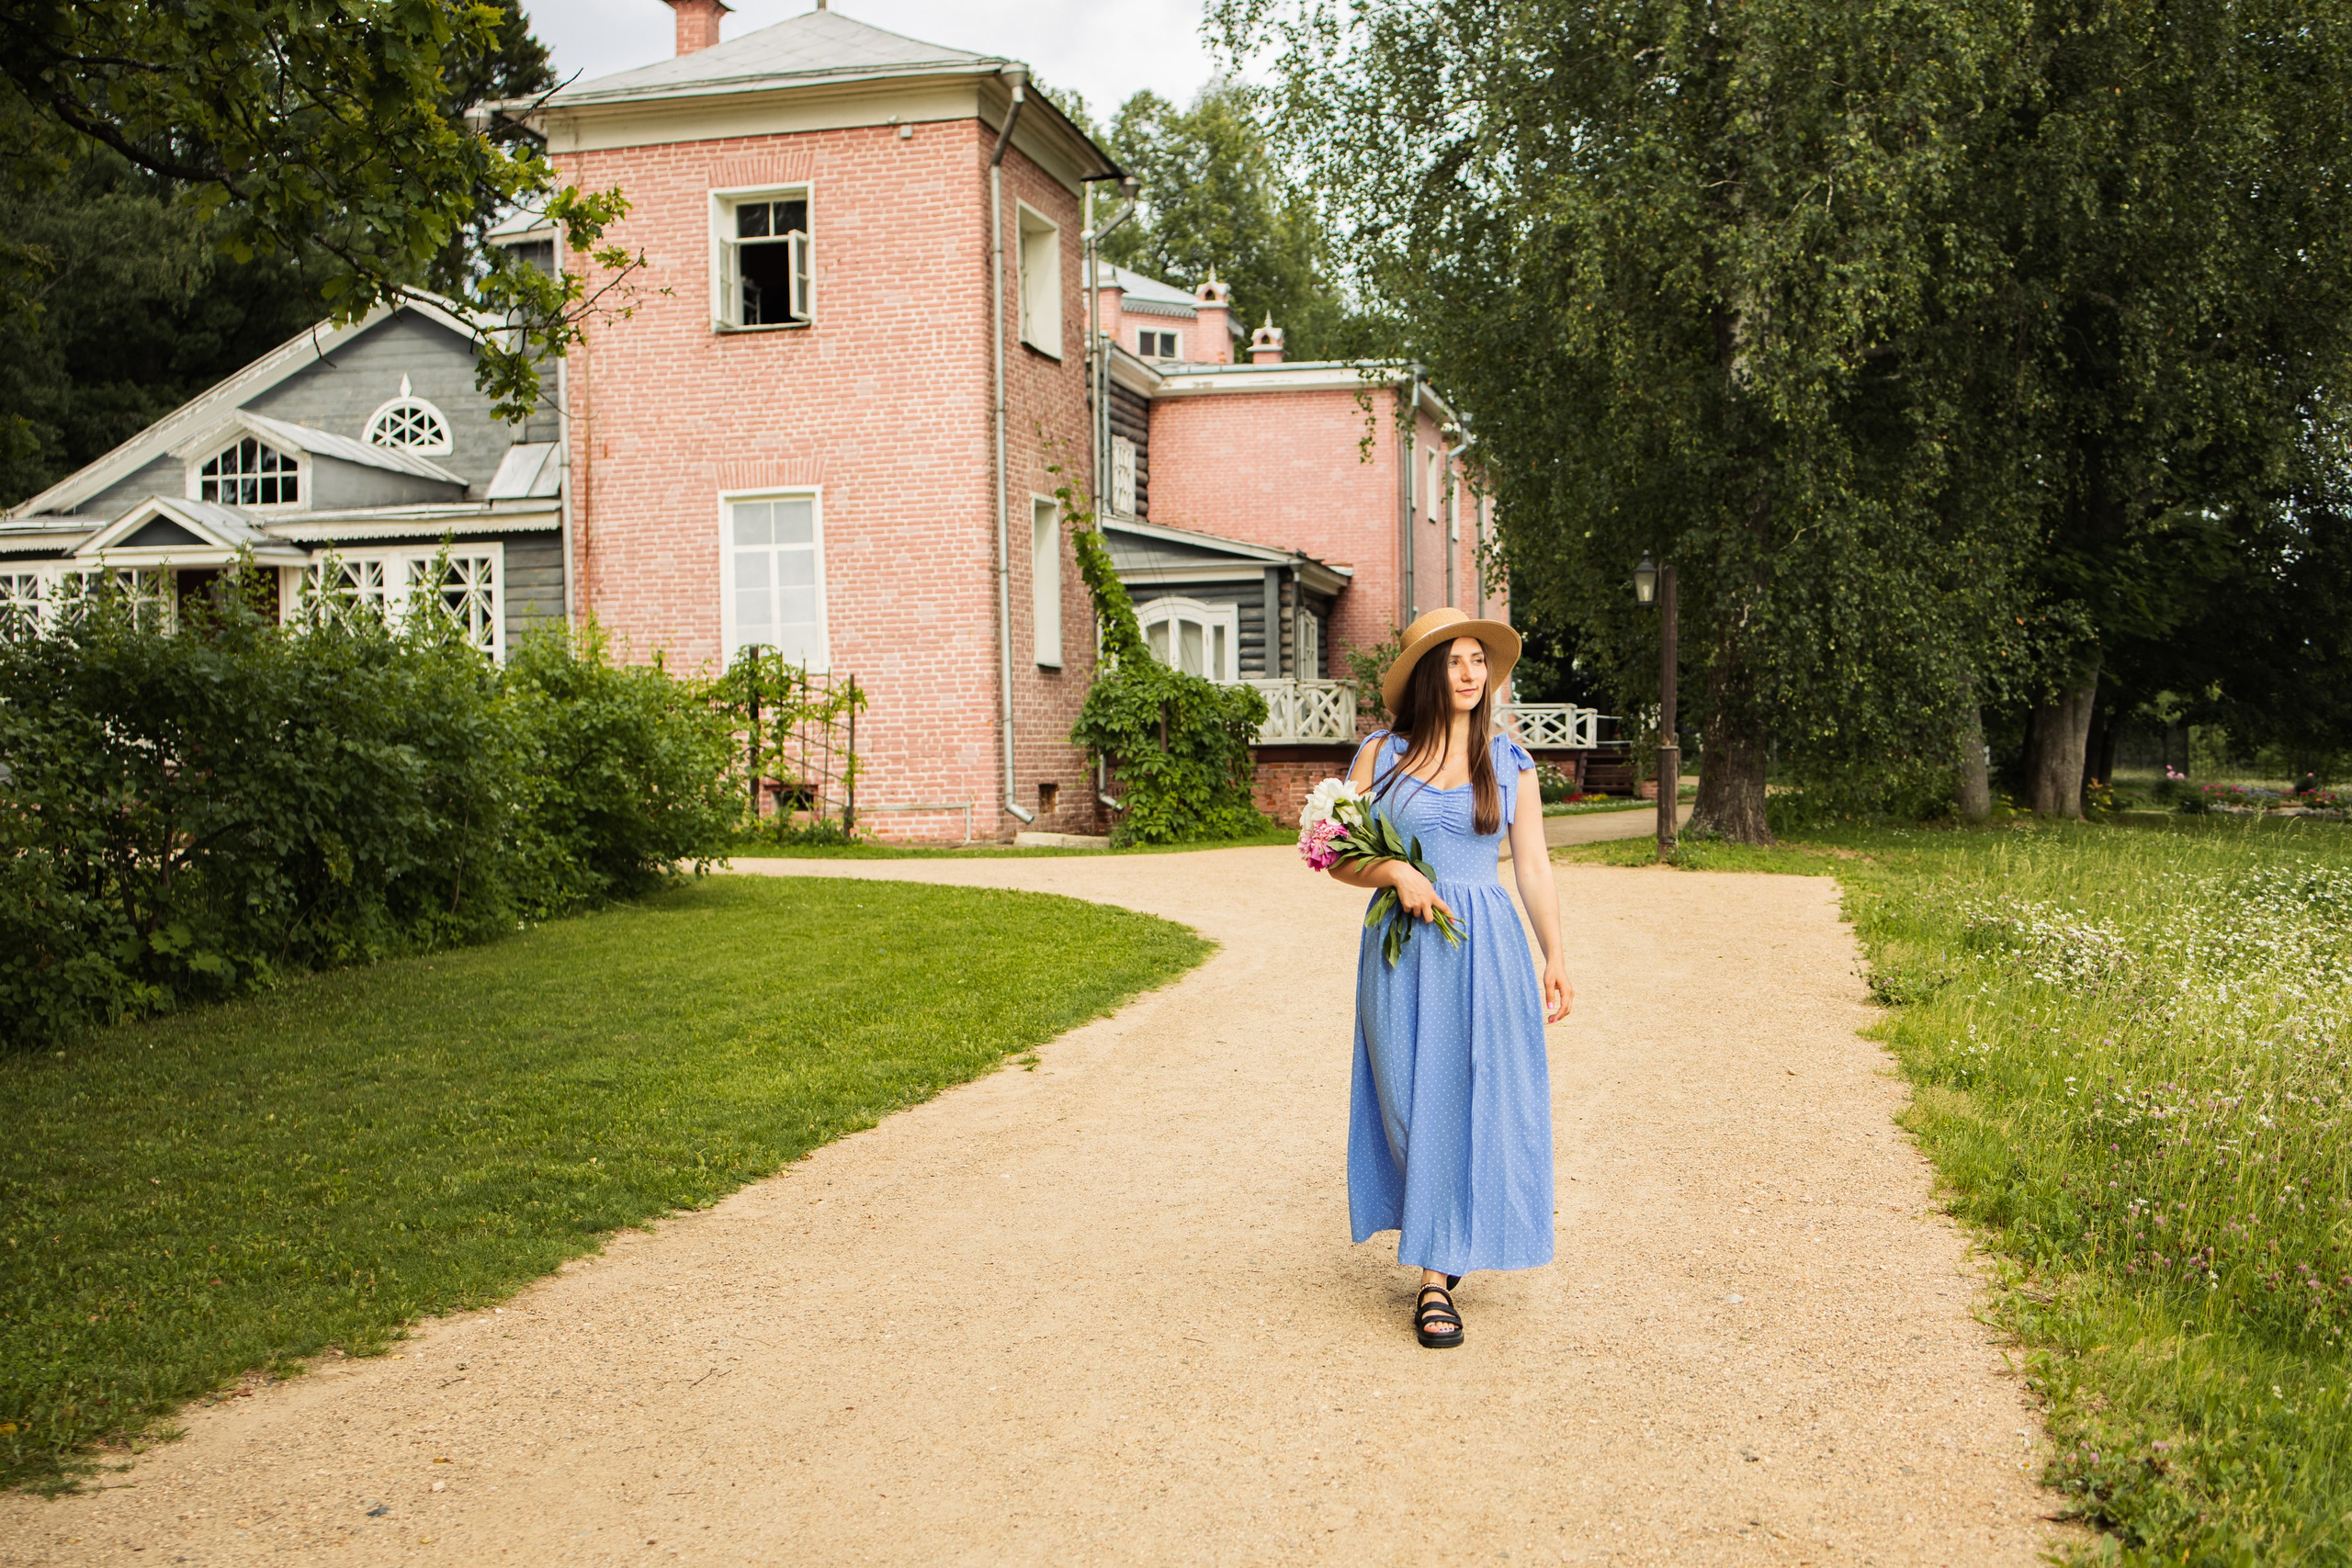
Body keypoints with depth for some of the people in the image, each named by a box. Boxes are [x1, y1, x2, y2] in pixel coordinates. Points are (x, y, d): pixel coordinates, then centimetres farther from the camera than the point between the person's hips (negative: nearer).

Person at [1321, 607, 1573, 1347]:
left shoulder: (1508, 762, 7)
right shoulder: (1380, 756, 4)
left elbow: (1533, 867, 7)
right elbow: (1338, 856, 5)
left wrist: (1554, 960, 2)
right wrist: (1396, 873, -13)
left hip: (1487, 949, 1)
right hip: (1404, 950, -1)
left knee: (1478, 1102, -1)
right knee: (1415, 1103, 0)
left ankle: (1436, 1274, 11)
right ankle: (1439, 1255, 16)